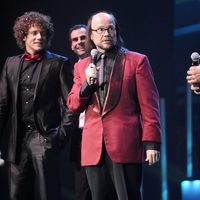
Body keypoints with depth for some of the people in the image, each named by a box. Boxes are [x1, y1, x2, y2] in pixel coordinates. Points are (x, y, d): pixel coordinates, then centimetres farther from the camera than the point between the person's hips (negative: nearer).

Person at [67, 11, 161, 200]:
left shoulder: (137, 61, 5)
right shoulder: (82, 66, 17)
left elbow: (149, 105, 0)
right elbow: (72, 106, 13)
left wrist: (151, 141, -8)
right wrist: (87, 84, -5)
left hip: (126, 146, -4)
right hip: (94, 148, 4)